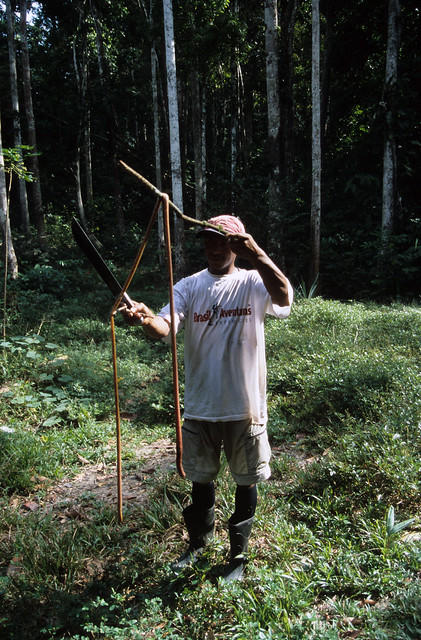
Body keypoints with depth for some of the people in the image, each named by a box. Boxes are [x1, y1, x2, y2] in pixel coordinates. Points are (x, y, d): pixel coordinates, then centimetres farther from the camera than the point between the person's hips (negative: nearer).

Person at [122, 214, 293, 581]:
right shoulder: (189, 287, -1)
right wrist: (147, 320, -39)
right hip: (200, 408, 2)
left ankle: (239, 555, 38)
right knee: (201, 480, 21)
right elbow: (166, 327, -16)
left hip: (245, 408, -2)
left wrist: (257, 256, -42)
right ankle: (198, 543, 46)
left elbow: (284, 299, -28)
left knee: (246, 483, 15)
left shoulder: (253, 283, -6)